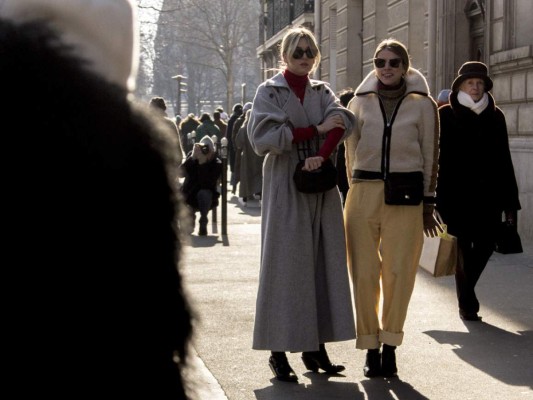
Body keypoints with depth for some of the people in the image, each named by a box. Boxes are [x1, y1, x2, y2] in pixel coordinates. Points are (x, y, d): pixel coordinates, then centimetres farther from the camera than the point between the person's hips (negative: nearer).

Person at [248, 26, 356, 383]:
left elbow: (343, 119, -7)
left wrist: (323, 155, -25)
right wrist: (316, 130, -14)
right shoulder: (270, 91, 2)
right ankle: (279, 351, -2)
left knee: (324, 262, 3)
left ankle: (316, 346, 10)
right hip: (286, 187, -4)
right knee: (286, 264, -5)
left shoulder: (322, 91, 12)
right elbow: (261, 136, -14)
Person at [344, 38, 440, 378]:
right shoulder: (360, 103, 9)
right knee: (364, 273, 0)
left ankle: (390, 346, 11)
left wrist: (428, 204, 4)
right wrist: (359, 191, 12)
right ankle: (371, 347, 10)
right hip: (364, 194, 2)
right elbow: (351, 153, 14)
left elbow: (431, 156, 5)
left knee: (398, 274, -1)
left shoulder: (423, 105, 4)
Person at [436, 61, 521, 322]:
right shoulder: (445, 116, 0)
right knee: (464, 249, 0)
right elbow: (437, 157, -3)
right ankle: (467, 303, 12)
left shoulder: (495, 116, 10)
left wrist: (510, 201, 7)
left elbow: (504, 161, 10)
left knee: (485, 245, 2)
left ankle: (466, 290, 27)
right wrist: (438, 197, -9)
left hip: (488, 195, 3)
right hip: (457, 195, -3)